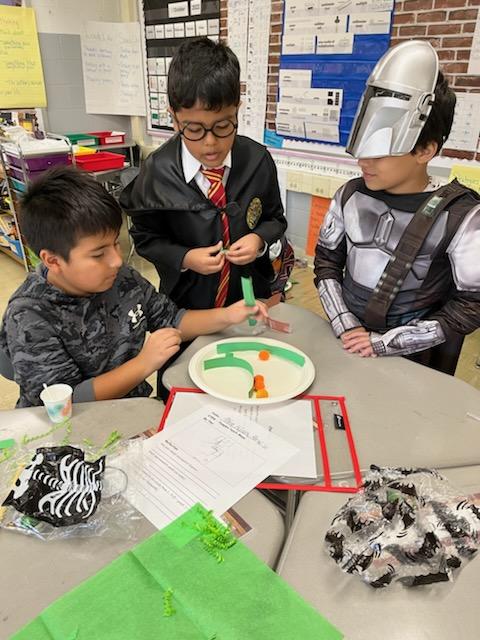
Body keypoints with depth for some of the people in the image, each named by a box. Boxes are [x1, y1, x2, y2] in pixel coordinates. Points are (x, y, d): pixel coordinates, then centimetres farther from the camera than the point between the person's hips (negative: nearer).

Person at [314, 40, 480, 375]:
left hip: (412, 361, -3)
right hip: (345, 347, 4)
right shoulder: (350, 196, -4)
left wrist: (384, 342, -17)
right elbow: (326, 260, 1)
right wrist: (345, 326, -13)